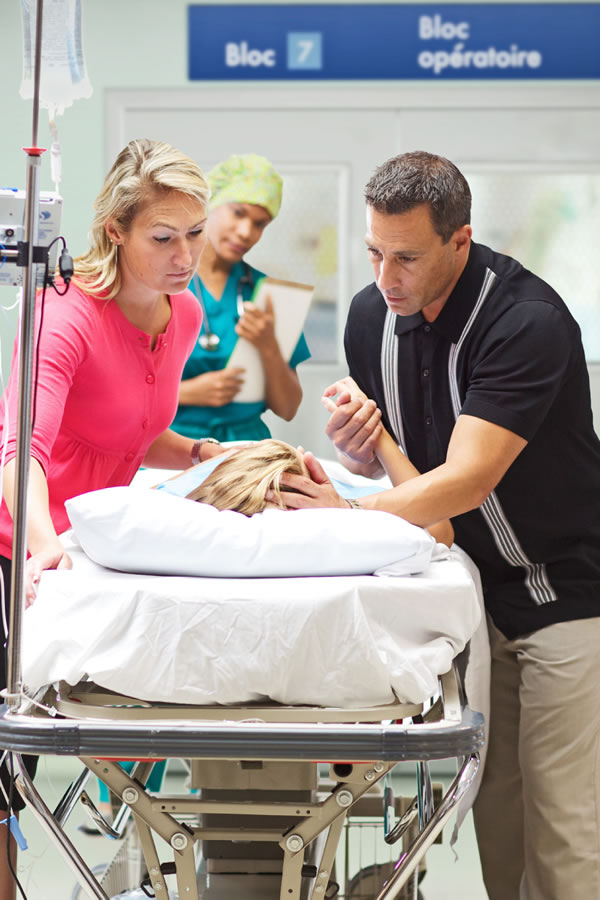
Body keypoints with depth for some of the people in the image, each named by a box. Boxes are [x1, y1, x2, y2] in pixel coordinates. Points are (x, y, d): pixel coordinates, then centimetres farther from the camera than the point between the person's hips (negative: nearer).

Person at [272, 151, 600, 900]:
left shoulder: (528, 321, -23)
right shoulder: (371, 316, 0)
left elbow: (465, 481, -27)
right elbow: (387, 459, 10)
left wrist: (351, 516, -27)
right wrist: (355, 442, -12)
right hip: (475, 585, 7)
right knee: (494, 809, 8)